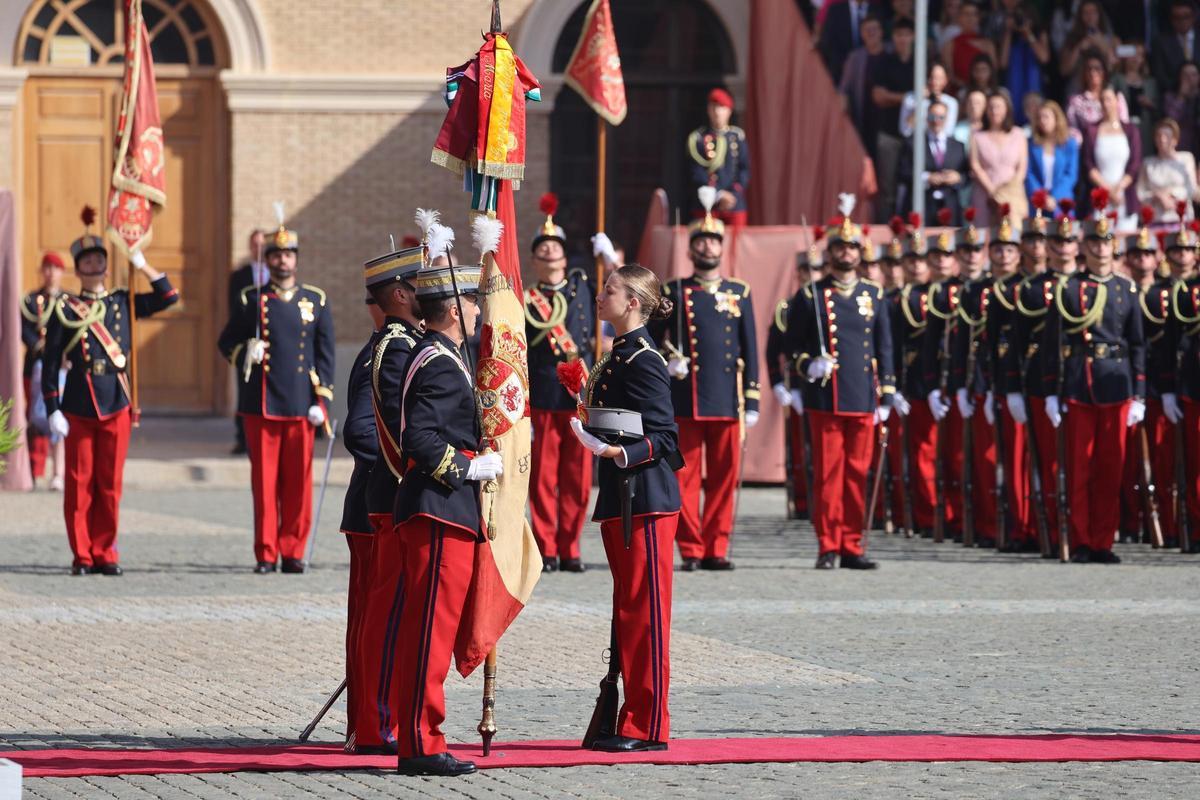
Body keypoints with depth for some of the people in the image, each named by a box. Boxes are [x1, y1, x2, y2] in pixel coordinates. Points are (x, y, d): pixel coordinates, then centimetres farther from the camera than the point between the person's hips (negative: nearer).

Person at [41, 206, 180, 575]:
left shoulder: (124, 303, 10)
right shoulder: (65, 309, 1)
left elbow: (168, 297, 8)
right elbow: (50, 362, 0)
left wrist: (142, 265, 2)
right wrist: (53, 410, -6)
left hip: (116, 405, 2)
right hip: (78, 407, -2)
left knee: (110, 484, 3)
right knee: (80, 484, 0)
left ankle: (105, 553, 9)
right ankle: (82, 555, 6)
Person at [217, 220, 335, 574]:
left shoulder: (316, 301, 9)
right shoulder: (252, 300, 7)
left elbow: (325, 354, 8)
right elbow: (227, 342, 13)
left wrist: (322, 400, 0)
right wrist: (245, 354, -10)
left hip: (301, 406, 1)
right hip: (261, 405, -1)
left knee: (298, 482, 1)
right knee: (264, 481, -1)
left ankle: (293, 551, 8)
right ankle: (266, 554, 4)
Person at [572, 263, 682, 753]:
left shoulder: (643, 361, -13)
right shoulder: (619, 356, 15)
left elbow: (663, 439, -17)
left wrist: (622, 453, -30)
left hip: (645, 501, -10)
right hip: (620, 500, 10)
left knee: (644, 611, -6)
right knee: (629, 611, 11)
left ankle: (647, 727, -4)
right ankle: (632, 721, 16)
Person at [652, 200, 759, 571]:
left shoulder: (740, 293, 11)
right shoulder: (673, 292, 6)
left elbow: (749, 349, 10)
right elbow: (651, 339, 12)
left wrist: (752, 401, 5)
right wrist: (668, 360, -8)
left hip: (727, 401, 2)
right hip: (685, 401, -1)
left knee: (724, 477, 1)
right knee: (686, 477, -2)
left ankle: (717, 548, 7)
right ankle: (691, 550, 2)